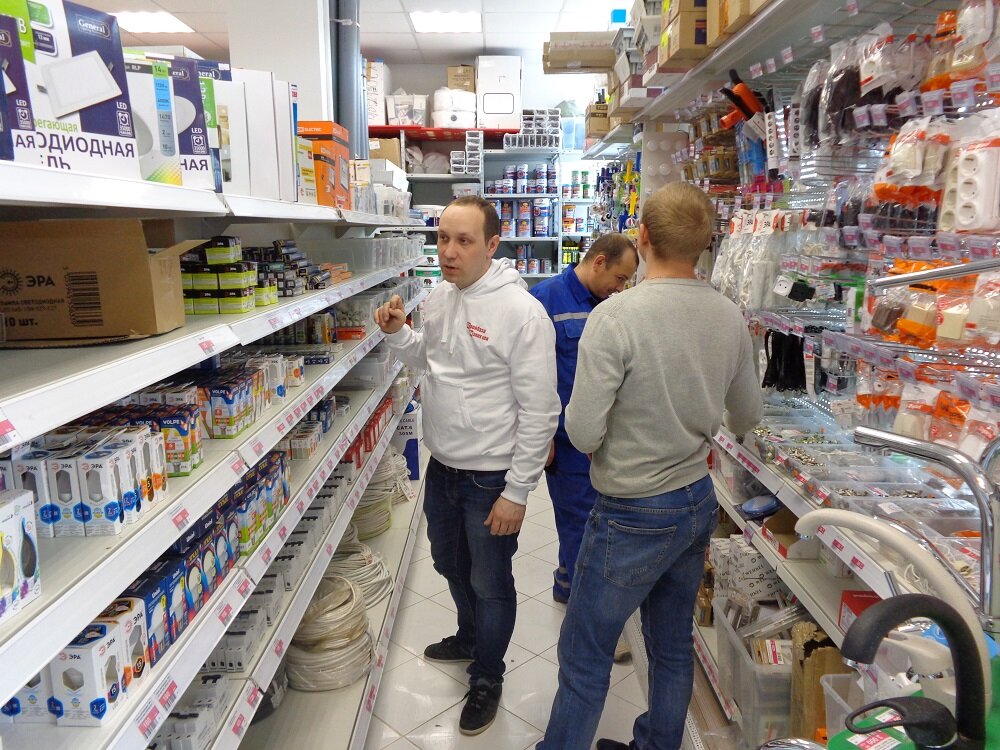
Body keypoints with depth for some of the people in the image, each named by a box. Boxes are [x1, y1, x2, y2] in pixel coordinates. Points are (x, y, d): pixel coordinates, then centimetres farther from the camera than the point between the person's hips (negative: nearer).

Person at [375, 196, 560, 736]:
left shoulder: (521, 312, -23)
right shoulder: (439, 297, 0)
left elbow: (539, 411, -20)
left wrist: (516, 492, -18)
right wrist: (398, 333, -3)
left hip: (491, 477, -7)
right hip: (441, 467, 7)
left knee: (490, 583, 13)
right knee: (451, 564, 27)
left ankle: (486, 679, 38)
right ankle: (470, 637, 55)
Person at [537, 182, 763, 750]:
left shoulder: (617, 316, -24)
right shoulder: (731, 318, -4)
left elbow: (583, 433, -22)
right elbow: (747, 417, 8)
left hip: (633, 515, -7)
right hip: (700, 501, 7)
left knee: (584, 658, 11)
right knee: (674, 645, 23)